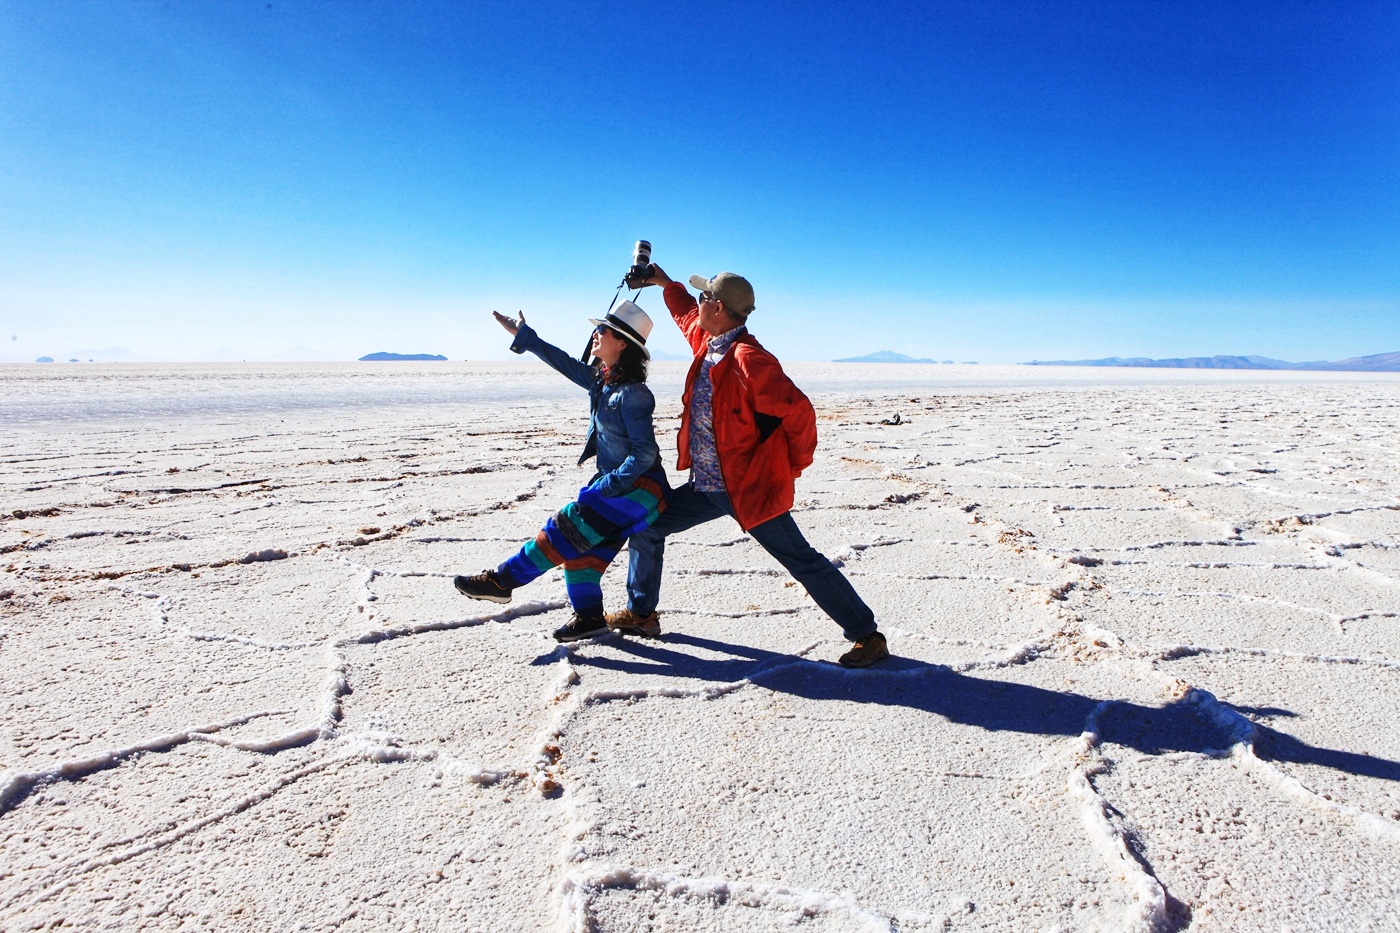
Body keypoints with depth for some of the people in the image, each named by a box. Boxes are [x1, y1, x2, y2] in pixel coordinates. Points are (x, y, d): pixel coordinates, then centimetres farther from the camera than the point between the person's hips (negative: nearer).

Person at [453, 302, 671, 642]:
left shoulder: (633, 393, -20)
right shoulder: (601, 380, 6)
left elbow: (645, 454, -22)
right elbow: (563, 362, 19)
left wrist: (608, 486, -22)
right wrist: (524, 336, 23)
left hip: (638, 488, -9)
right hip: (614, 483, 9)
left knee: (569, 527, -12)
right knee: (580, 543, 8)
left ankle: (502, 580, -3)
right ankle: (588, 616, 20)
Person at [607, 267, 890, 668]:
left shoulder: (748, 359, -22)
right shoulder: (708, 342, 7)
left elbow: (798, 410, -25)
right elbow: (688, 317, 33)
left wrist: (794, 466, -12)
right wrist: (665, 283, 34)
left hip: (749, 487, -9)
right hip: (705, 486, 9)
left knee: (802, 561, -5)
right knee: (645, 525, 13)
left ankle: (868, 637, 7)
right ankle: (641, 614, 30)